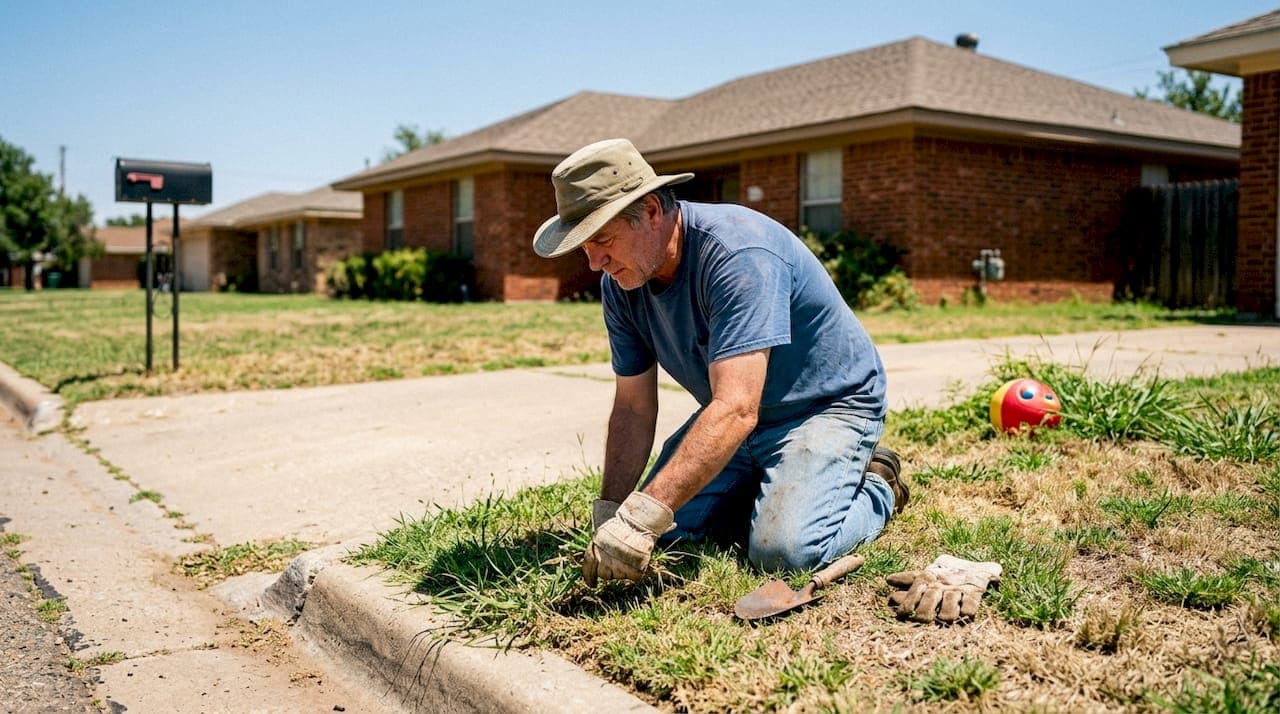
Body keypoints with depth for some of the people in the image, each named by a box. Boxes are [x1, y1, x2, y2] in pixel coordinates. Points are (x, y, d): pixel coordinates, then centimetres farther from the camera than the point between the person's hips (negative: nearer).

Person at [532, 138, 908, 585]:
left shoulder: (738, 253, -33)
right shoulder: (620, 285, -8)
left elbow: (737, 410, -41)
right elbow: (633, 408, -3)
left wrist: (640, 516, -46)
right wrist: (610, 514, -14)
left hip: (829, 404, -7)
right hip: (729, 414, 7)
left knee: (784, 551, -26)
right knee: (662, 534, -4)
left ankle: (875, 489, 5)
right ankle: (767, 487, 20)